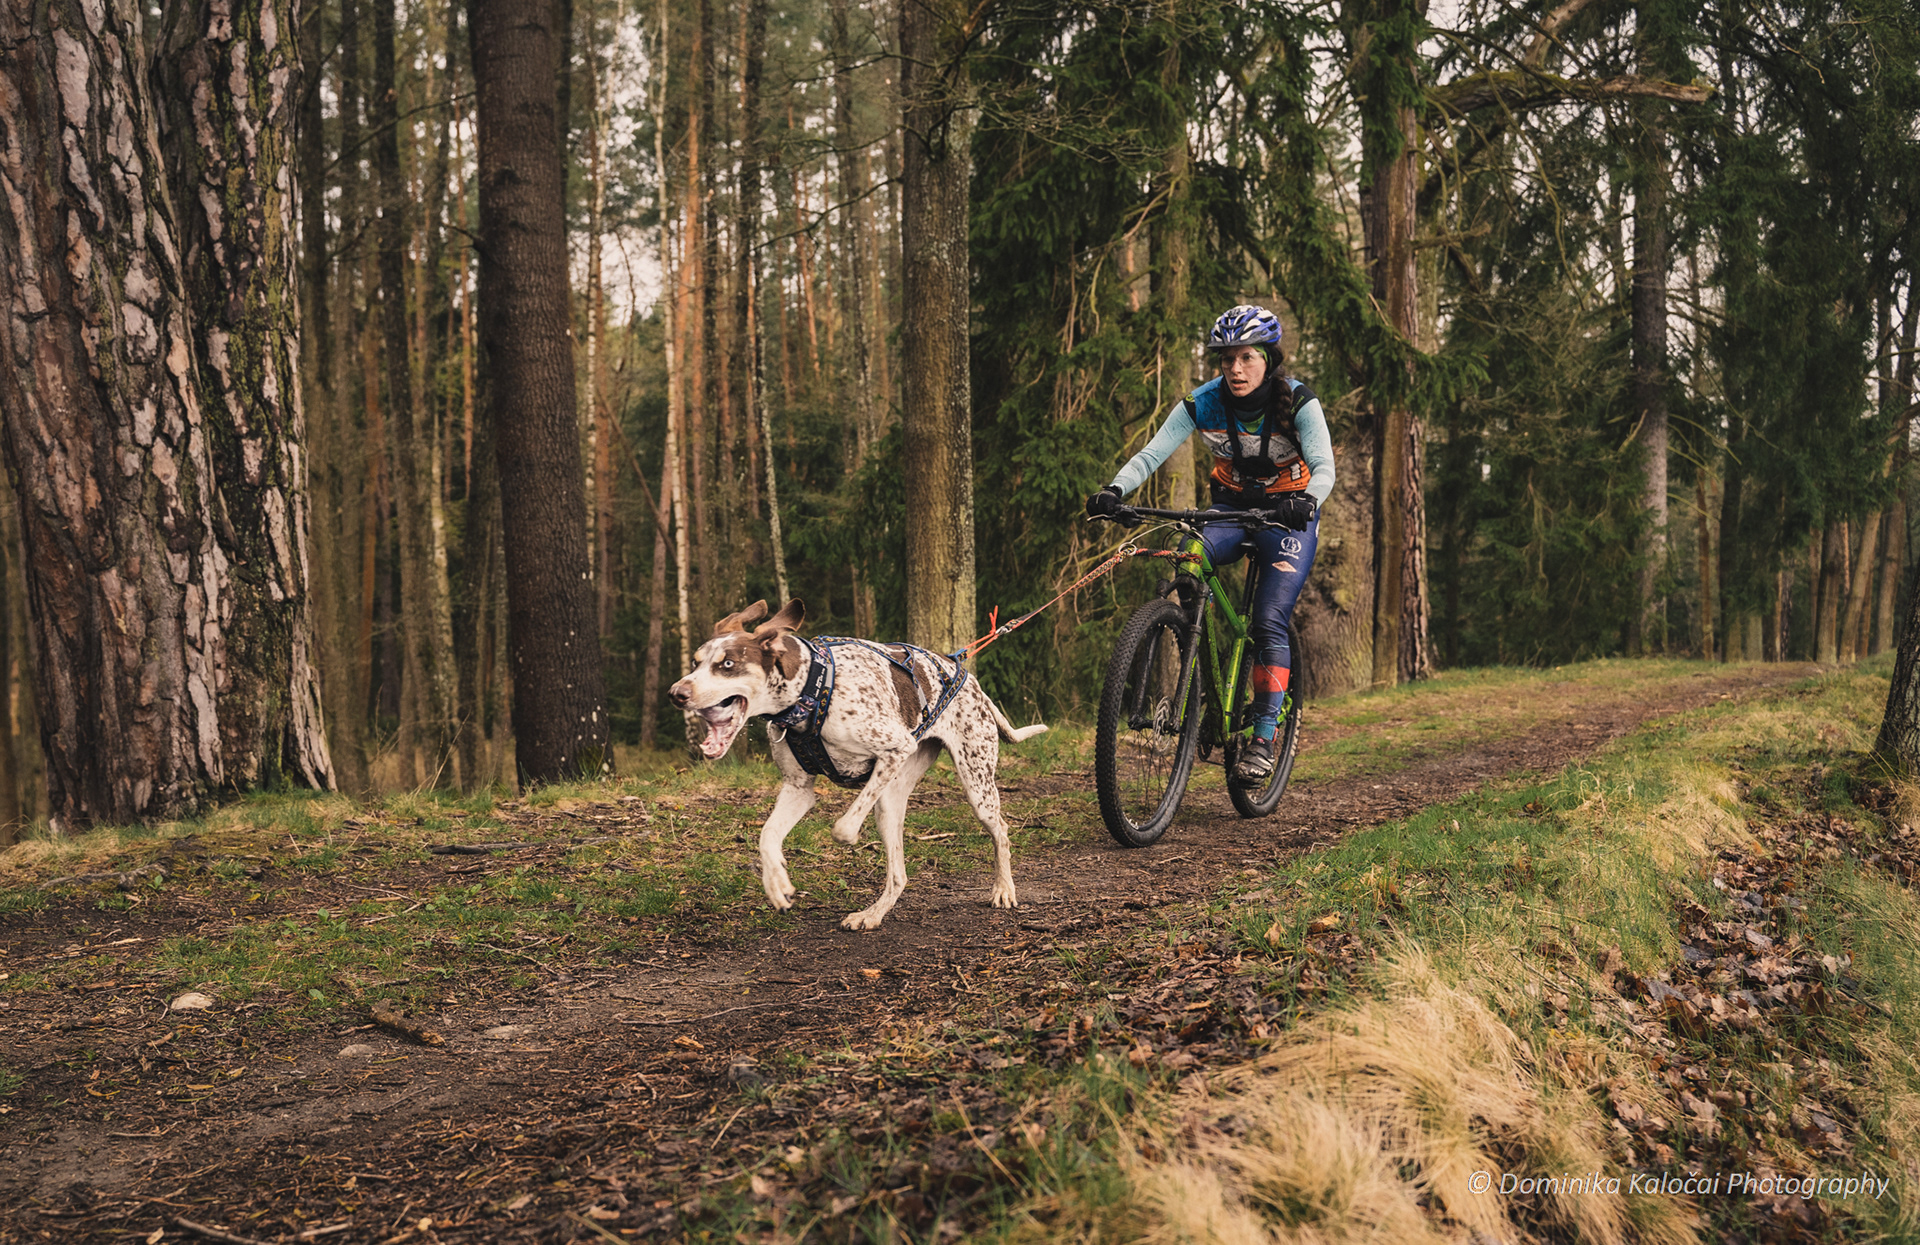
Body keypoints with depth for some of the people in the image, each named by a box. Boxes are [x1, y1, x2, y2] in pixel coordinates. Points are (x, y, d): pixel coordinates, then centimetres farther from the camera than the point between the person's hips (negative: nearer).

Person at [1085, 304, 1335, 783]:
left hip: (1289, 514, -2)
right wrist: (1114, 490, -40)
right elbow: (1151, 454, -21)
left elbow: (1324, 467, -30)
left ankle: (1263, 737, -8)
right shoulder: (1204, 403, -15)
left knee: (1269, 624, -17)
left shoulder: (1298, 403, -20)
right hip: (1230, 505, 3)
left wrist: (1306, 500, -52)